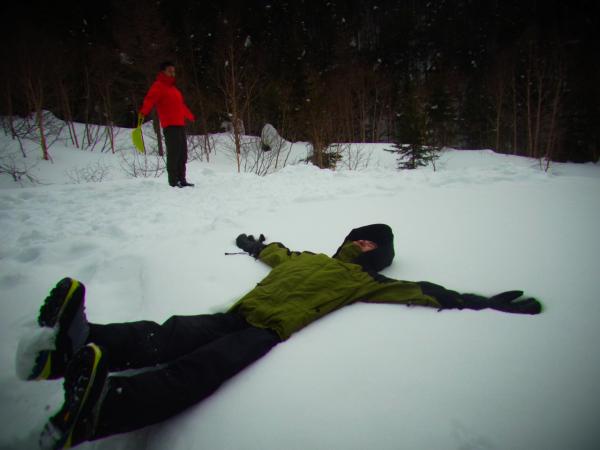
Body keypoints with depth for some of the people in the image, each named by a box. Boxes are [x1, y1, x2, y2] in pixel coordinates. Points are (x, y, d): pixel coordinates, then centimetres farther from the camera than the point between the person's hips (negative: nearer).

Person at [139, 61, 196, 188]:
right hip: (170, 125, -9)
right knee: (174, 153, -11)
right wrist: (143, 112, -37)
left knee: (182, 154, 10)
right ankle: (173, 182, -7)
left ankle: (182, 180, 18)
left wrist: (191, 116, 48)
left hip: (180, 125, 9)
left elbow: (181, 105, 37)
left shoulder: (173, 88, 25)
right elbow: (150, 99, -18)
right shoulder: (158, 86, -1)